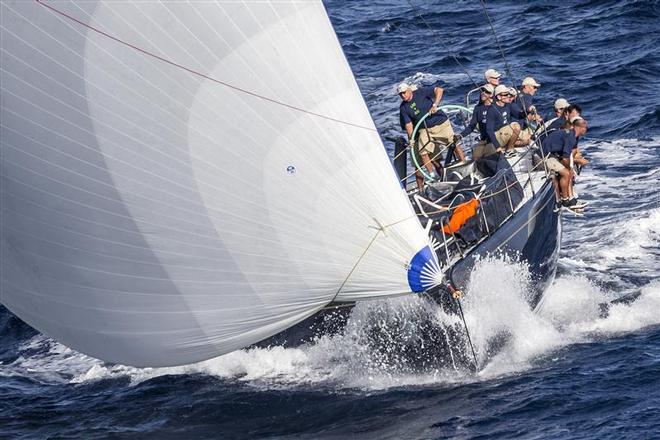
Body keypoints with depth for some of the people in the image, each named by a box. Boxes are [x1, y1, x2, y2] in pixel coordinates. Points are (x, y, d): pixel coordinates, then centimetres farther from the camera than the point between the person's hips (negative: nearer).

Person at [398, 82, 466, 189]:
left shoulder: (421, 93, -9)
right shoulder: (403, 108, 0)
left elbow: (439, 90, -17)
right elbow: (408, 124, -3)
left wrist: (435, 105, -27)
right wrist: (411, 139, -15)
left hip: (441, 123, -2)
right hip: (425, 130, 3)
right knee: (422, 152, -14)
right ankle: (432, 174, -8)